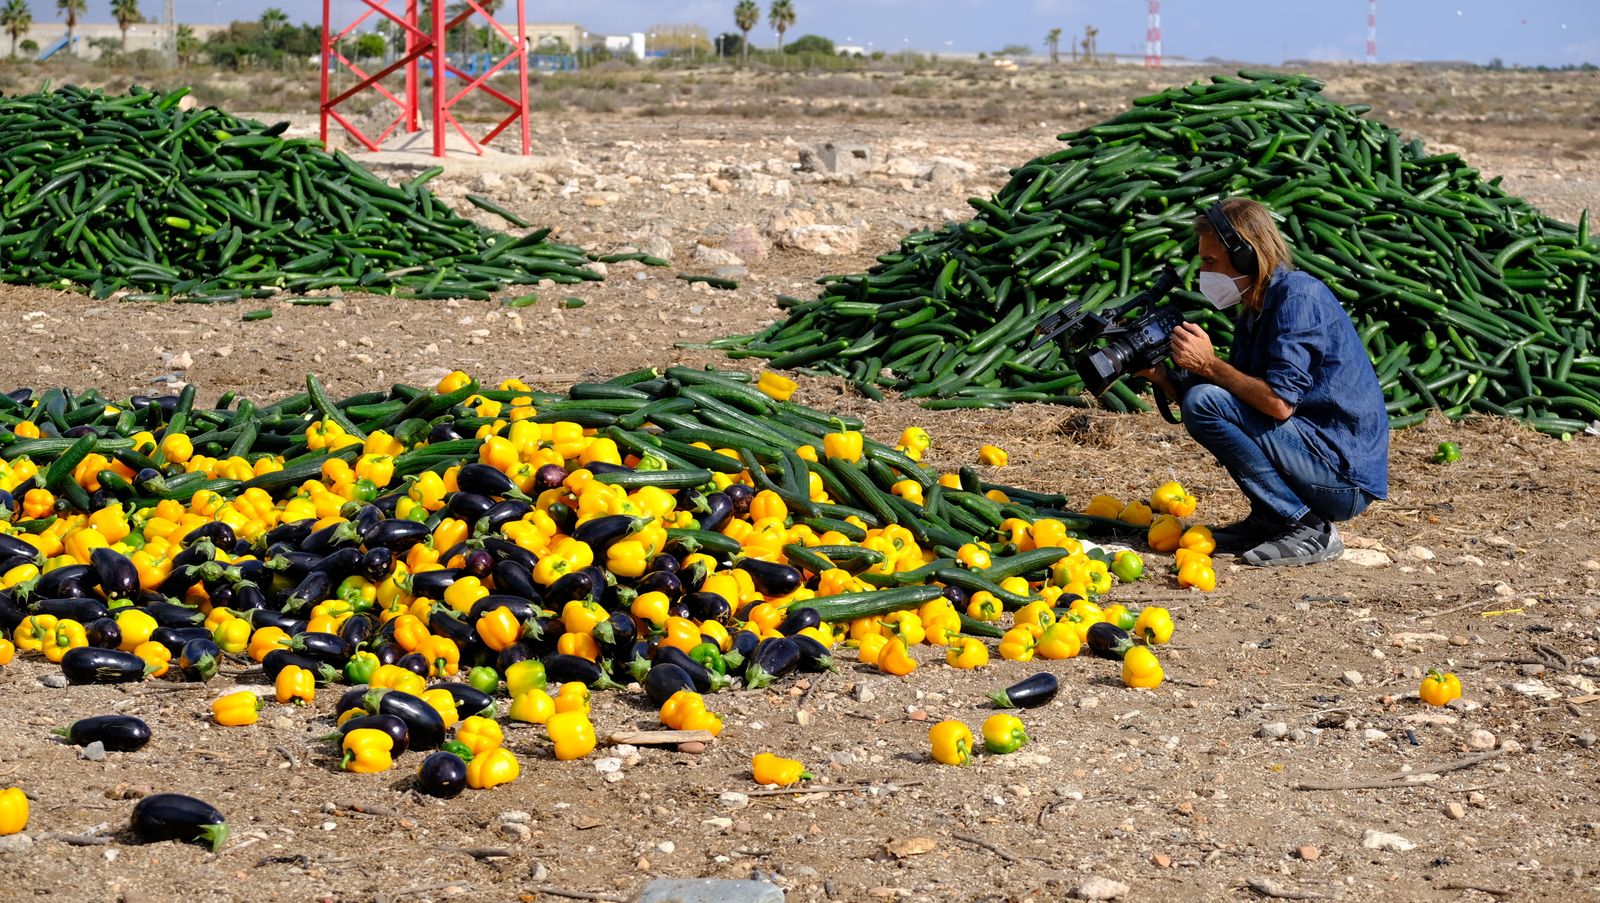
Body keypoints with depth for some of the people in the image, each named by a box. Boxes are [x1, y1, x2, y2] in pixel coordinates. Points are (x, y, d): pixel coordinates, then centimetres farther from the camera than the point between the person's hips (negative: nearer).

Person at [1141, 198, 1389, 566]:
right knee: (1198, 395, 15)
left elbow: (1279, 403, -24)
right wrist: (1162, 378, 0)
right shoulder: (1252, 314, 13)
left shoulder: (1297, 295, -15)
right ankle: (1268, 520, 11)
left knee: (1204, 400, -19)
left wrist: (1209, 365, -13)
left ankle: (1307, 529, -13)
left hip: (1346, 476, -10)